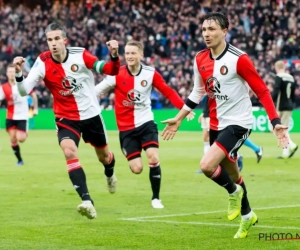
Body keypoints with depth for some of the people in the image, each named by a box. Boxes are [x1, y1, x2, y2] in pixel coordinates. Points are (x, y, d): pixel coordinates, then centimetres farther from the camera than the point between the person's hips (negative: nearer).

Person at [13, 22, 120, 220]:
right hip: (66, 118, -1)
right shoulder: (43, 62, -16)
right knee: (69, 152, -28)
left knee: (104, 156, 20)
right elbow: (25, 90, -22)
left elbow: (111, 71, -14)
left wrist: (114, 56, -35)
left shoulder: (81, 55, -17)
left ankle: (110, 174, 59)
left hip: (91, 114, 1)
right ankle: (87, 201, -28)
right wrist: (18, 73, -42)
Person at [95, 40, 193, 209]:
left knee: (153, 158, -17)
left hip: (146, 123, 1)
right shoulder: (117, 74, -10)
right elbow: (96, 91, -6)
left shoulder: (150, 73, -6)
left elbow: (168, 92, -1)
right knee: (137, 168, -6)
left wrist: (183, 107, -12)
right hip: (126, 127, -1)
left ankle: (156, 198, -1)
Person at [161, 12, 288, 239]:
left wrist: (275, 122, -22)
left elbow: (262, 90, -15)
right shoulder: (200, 60, 0)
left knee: (207, 165, -23)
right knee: (230, 173, 18)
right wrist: (179, 119, 17)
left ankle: (234, 192, 8)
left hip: (238, 123, -7)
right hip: (216, 124, 7)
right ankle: (247, 215, 40)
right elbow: (198, 92, 16)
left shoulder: (239, 59, -19)